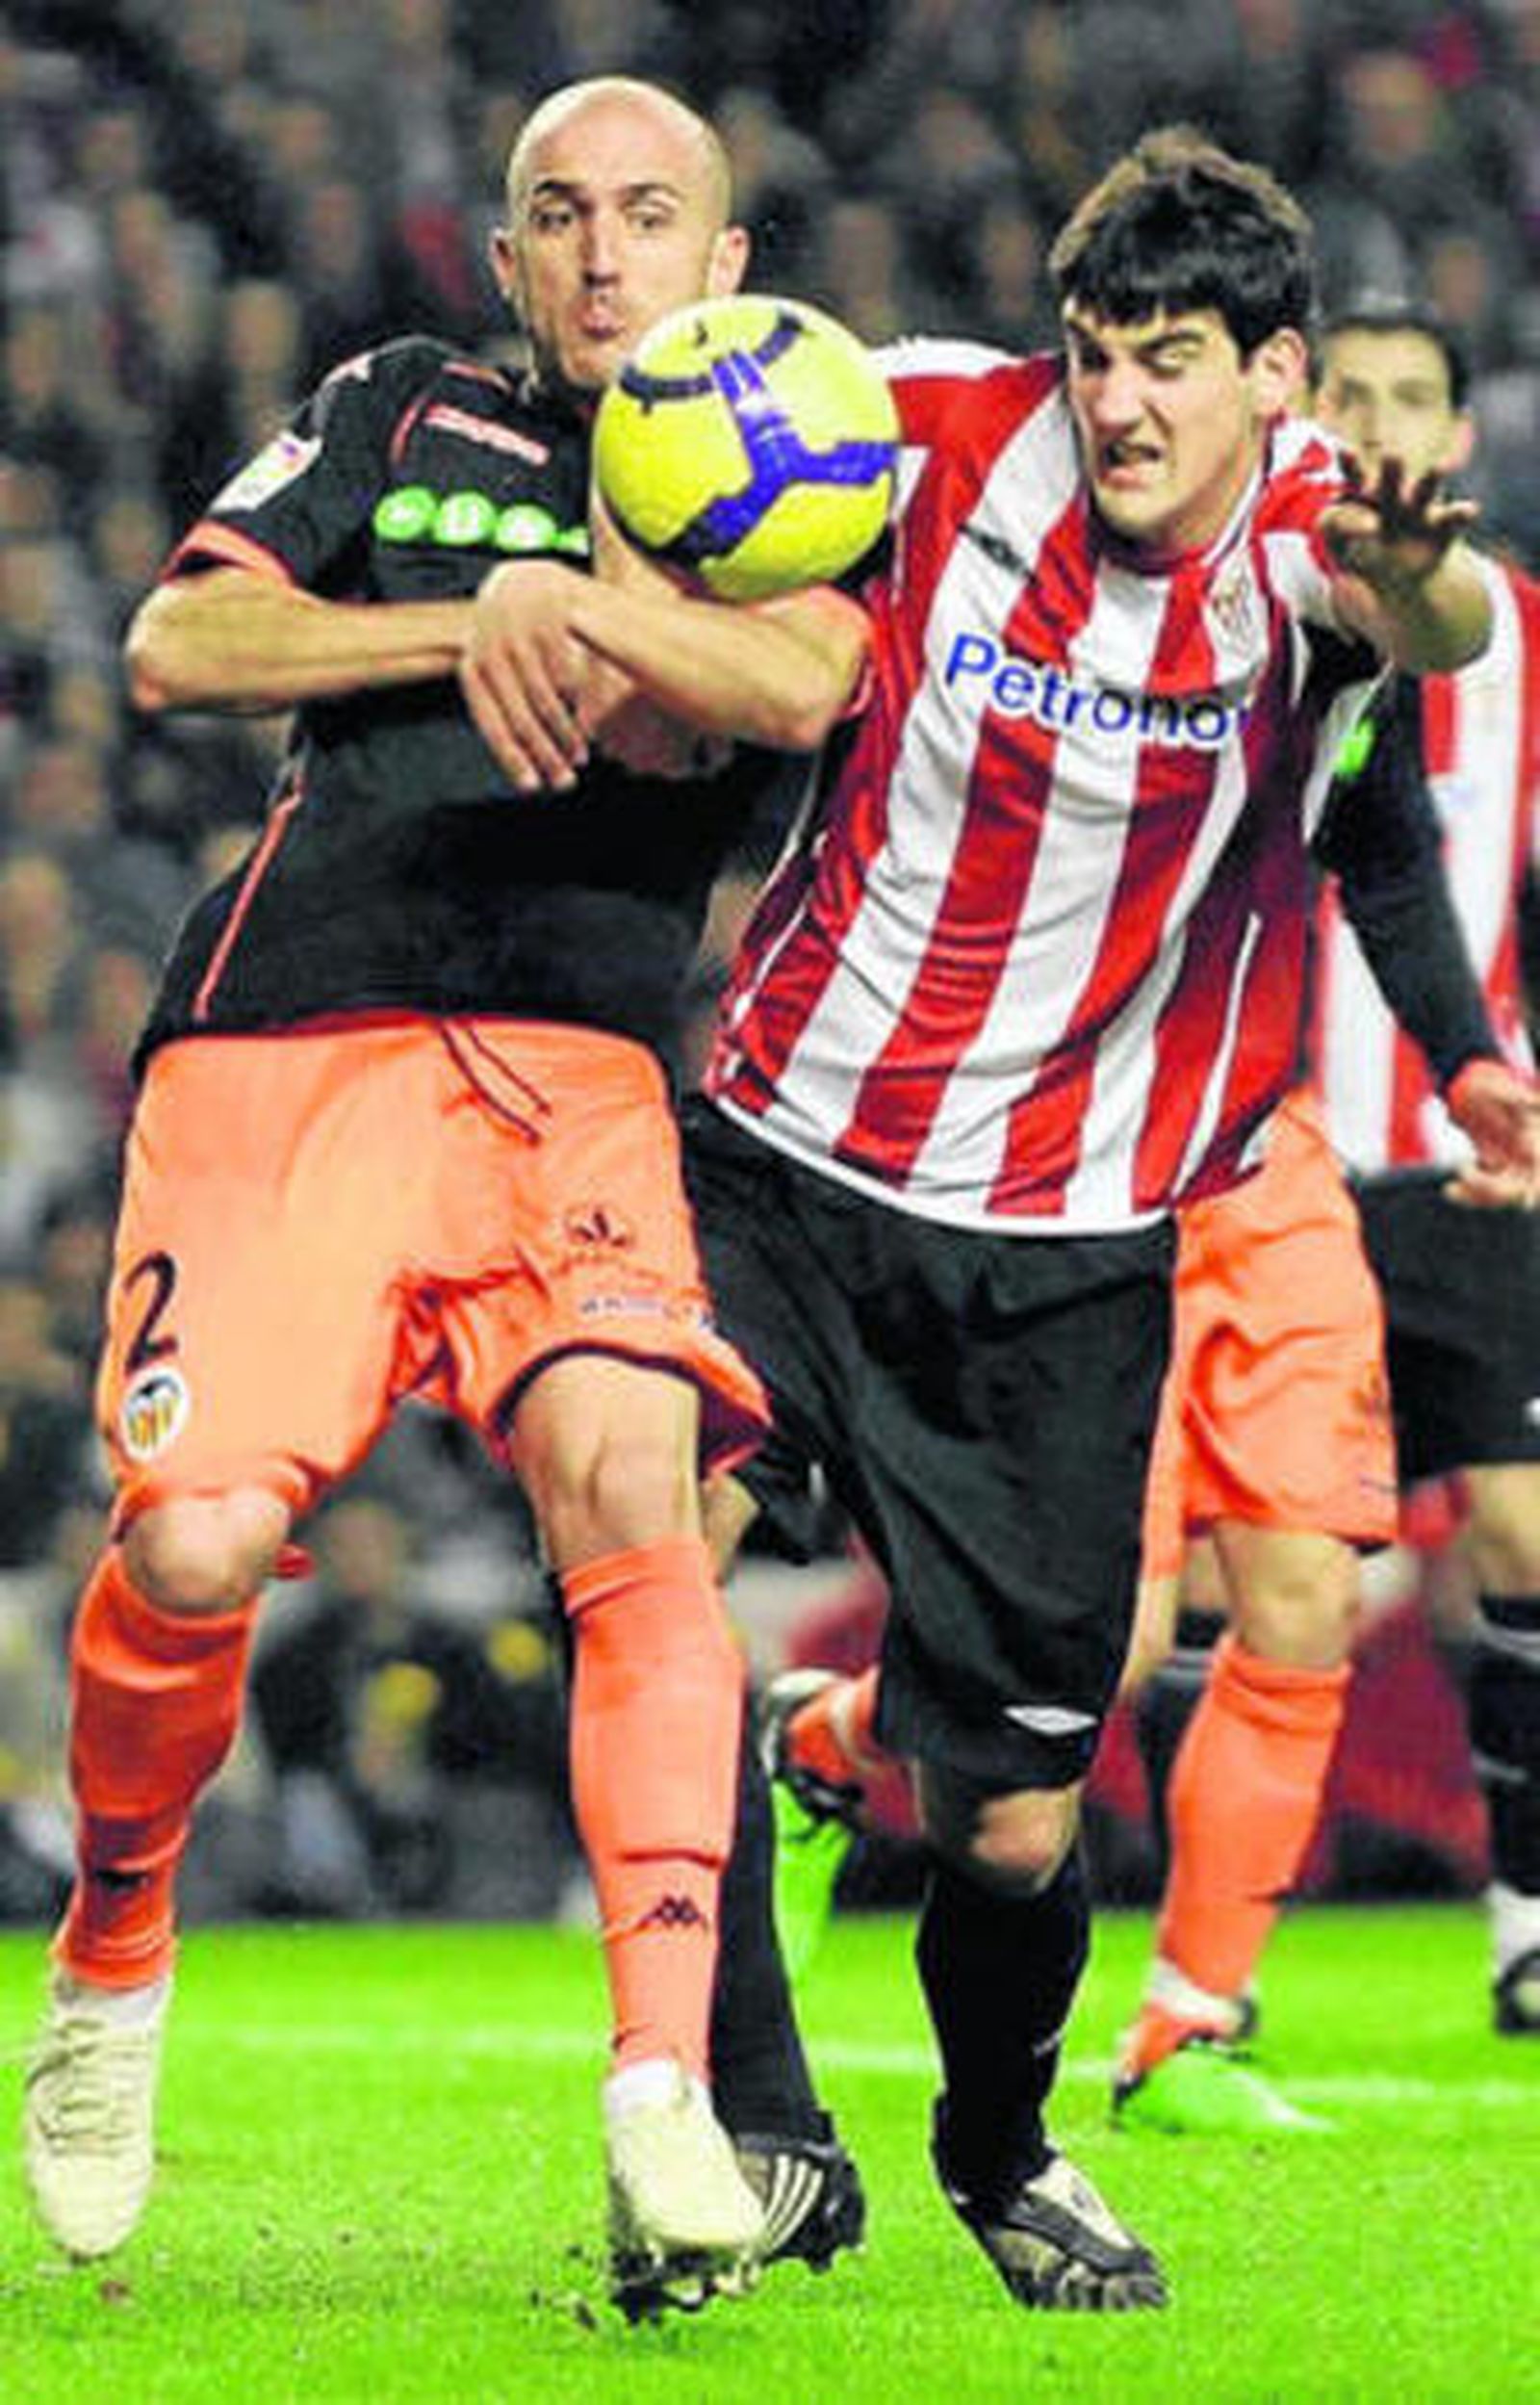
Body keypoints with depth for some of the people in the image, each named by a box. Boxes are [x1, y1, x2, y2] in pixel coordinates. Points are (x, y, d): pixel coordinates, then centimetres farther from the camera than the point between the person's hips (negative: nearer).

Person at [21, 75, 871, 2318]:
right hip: (288, 1039, 0)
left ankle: (667, 2107, -29)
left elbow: (803, 686, -4)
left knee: (631, 1483, -25)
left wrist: (560, 590, -15)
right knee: (195, 1544, -18)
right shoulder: (402, 415, 19)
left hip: (581, 1075, 0)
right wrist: (468, 627, -4)